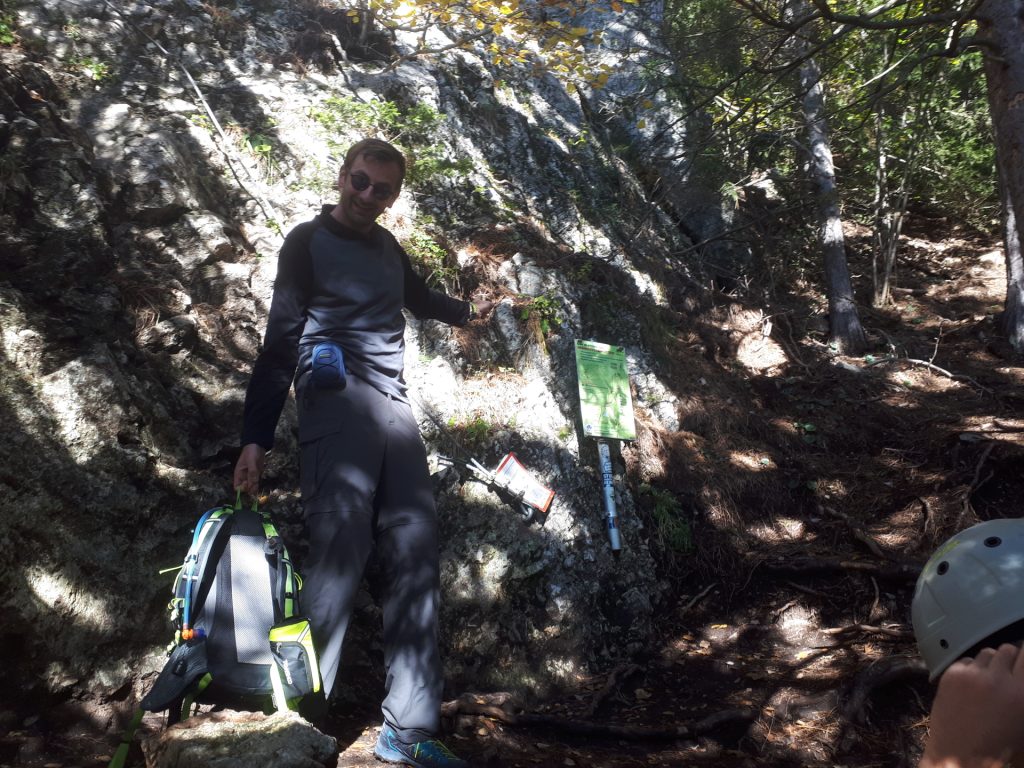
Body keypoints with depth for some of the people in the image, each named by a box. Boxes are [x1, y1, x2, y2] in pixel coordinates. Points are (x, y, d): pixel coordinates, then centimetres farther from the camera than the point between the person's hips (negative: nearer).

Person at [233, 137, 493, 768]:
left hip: (394, 407, 6)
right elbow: (281, 342, -2)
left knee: (415, 557, -3)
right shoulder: (309, 242, 4)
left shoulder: (388, 248, 21)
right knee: (339, 553, -16)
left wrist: (467, 310, 55)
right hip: (336, 402, -6)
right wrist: (257, 438, -8)